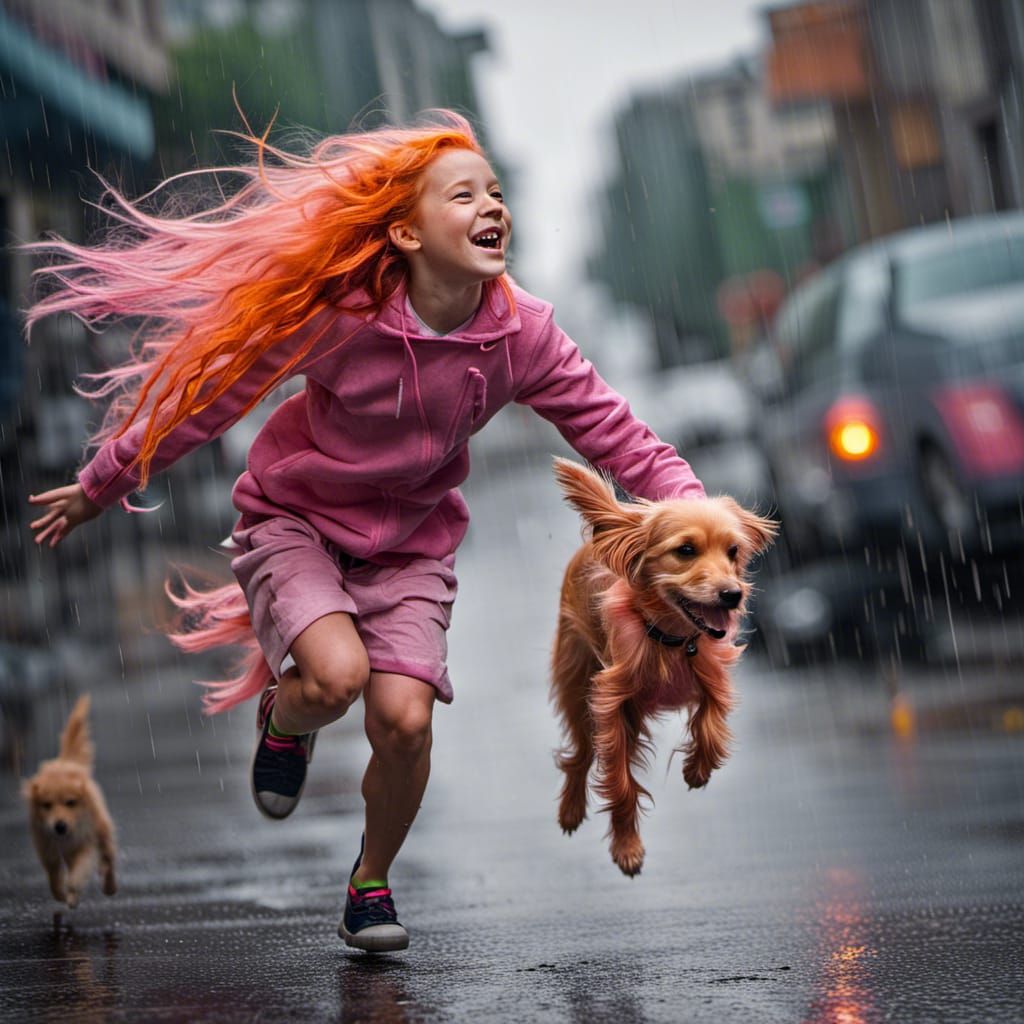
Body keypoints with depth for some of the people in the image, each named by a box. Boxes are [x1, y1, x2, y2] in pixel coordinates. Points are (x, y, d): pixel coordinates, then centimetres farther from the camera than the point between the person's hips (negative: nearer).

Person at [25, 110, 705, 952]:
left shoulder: (521, 332, -14)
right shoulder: (340, 314, -23)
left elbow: (612, 429, -8)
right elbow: (212, 390, -12)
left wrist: (691, 506, -24)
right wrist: (102, 485, -4)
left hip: (410, 544, 3)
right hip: (295, 523, -3)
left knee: (404, 718, -16)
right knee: (337, 674, -30)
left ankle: (372, 884, 14)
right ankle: (285, 721, 10)